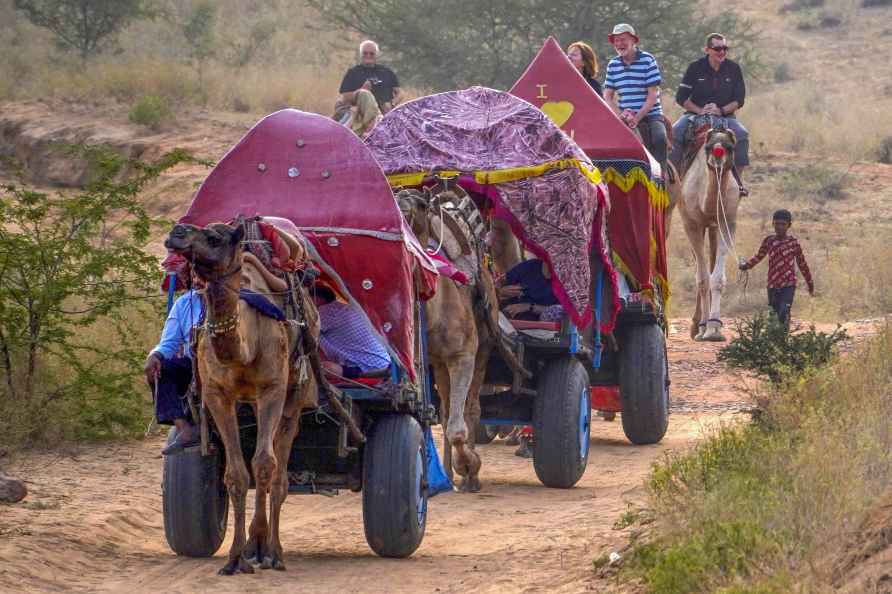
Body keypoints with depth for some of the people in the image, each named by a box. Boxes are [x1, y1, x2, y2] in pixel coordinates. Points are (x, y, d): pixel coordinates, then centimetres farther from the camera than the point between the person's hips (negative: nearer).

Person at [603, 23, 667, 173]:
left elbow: (653, 94, -7)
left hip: (651, 115, -4)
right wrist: (620, 114, -8)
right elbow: (608, 96, 10)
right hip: (626, 118, 4)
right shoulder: (613, 65, 9)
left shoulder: (647, 60, -3)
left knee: (659, 139, -30)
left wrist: (638, 117, -17)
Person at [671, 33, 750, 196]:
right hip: (695, 112, -1)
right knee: (676, 131, -29)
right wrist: (699, 110, -17)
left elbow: (739, 100, 1)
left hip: (725, 114, 1)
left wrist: (721, 110, -16)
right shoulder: (696, 68, -2)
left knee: (741, 134, -27)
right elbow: (681, 98, -2)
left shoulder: (733, 69, 2)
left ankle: (739, 178, -18)